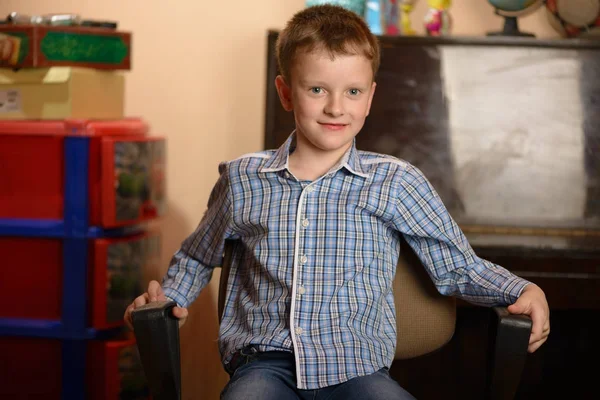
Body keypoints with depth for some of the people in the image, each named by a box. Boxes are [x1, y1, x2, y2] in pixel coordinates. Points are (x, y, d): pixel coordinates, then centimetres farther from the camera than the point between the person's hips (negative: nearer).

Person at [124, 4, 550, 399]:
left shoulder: (395, 183, 7)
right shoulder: (243, 179, 12)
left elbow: (458, 267, 13)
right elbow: (197, 255, 31)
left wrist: (522, 290, -4)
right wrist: (171, 295, 13)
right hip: (266, 363, 0)